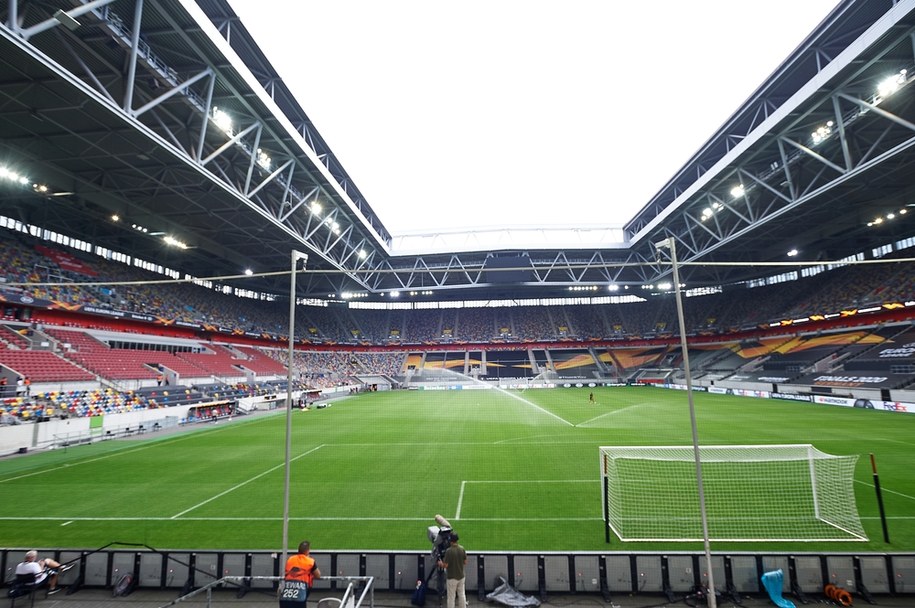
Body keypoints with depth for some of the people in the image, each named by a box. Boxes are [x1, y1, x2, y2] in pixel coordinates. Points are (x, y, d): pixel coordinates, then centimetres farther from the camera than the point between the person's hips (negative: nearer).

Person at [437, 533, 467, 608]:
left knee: (451, 597, 10)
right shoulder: (462, 549, -8)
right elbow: (465, 562, 1)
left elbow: (445, 565, -19)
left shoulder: (449, 551, -23)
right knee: (462, 595, 18)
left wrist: (440, 564, 2)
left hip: (452, 577, -5)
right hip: (461, 576, 5)